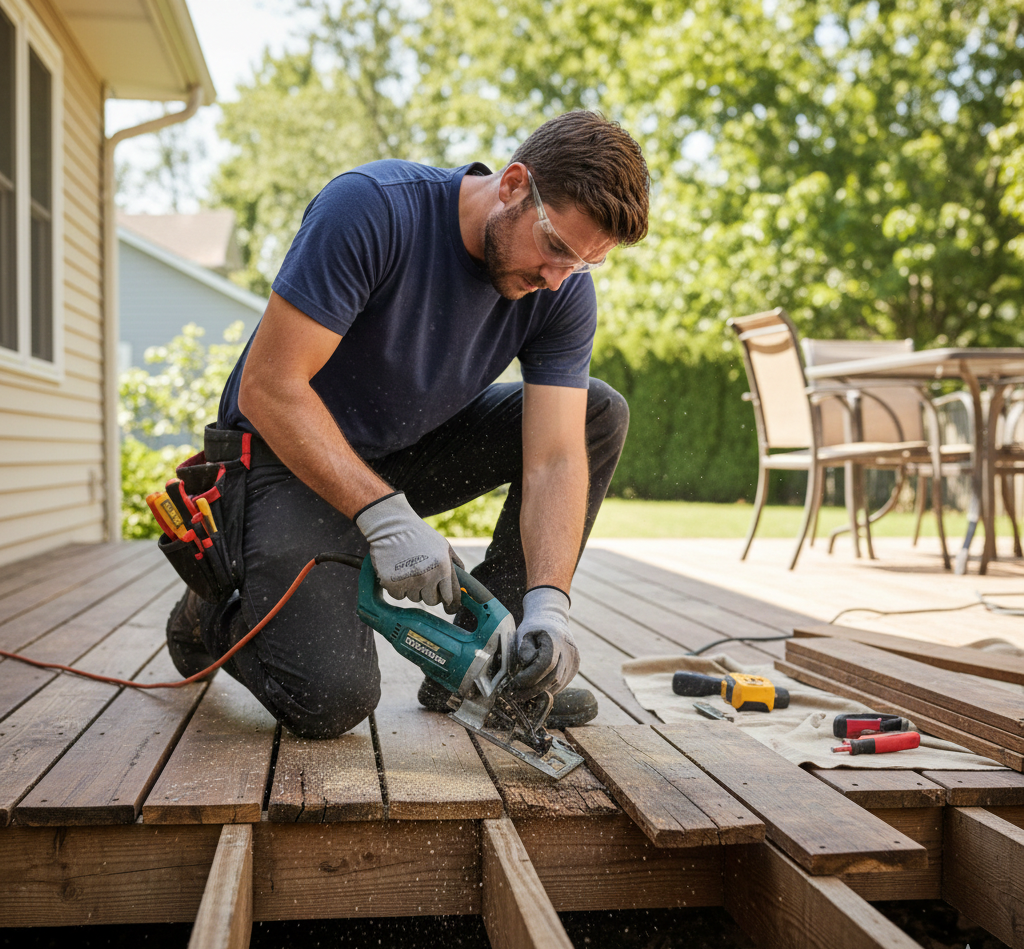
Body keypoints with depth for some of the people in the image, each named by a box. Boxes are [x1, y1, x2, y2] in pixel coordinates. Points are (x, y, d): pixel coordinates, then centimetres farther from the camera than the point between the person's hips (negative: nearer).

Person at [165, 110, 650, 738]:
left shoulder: (565, 290, -12)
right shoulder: (372, 208, -27)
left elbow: (554, 460, -17)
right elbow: (268, 387, -28)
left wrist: (548, 604, -33)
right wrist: (385, 515, -36)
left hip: (411, 451, 6)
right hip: (293, 456, -5)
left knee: (598, 414, -8)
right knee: (332, 698, -23)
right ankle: (215, 617, 13)